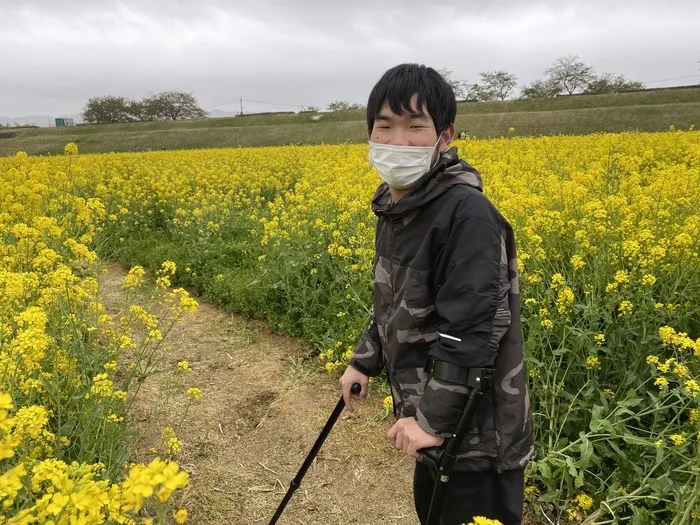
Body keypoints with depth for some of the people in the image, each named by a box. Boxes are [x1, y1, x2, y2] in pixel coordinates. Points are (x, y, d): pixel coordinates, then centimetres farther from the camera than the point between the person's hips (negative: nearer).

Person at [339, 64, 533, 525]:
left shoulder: (467, 216, -26)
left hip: (473, 433, -9)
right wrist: (364, 361, 15)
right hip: (430, 417, 9)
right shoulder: (395, 209, 2)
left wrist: (434, 419, -23)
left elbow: (471, 332, -28)